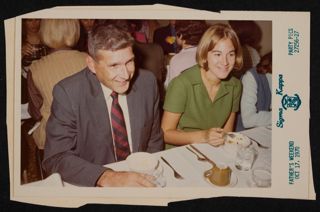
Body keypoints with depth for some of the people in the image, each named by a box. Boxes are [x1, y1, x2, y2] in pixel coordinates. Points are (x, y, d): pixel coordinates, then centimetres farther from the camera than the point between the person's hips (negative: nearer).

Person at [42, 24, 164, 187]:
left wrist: (148, 176, -8)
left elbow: (154, 140, 6)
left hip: (139, 178, 3)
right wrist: (108, 178, -29)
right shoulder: (68, 93, -15)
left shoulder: (147, 82, -6)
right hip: (91, 185, -2)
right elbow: (56, 158, -17)